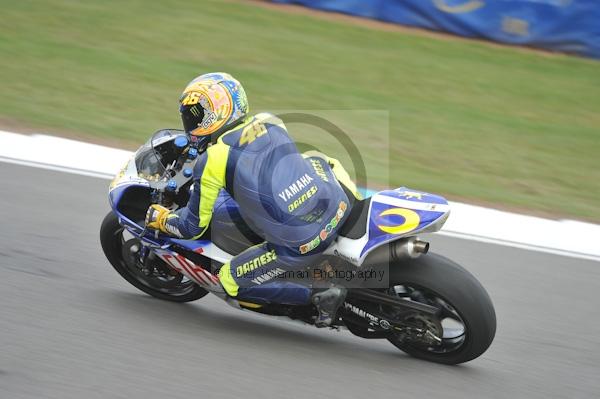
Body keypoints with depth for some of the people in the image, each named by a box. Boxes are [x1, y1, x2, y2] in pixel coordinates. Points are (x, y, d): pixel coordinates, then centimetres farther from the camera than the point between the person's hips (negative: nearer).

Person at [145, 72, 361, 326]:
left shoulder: (212, 161, -6)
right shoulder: (270, 122, 9)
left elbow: (193, 227, 2)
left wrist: (159, 218, 22)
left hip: (301, 245, -6)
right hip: (339, 206, 6)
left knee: (232, 283, 13)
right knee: (318, 160, 35)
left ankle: (319, 295, 0)